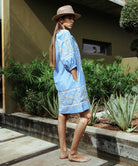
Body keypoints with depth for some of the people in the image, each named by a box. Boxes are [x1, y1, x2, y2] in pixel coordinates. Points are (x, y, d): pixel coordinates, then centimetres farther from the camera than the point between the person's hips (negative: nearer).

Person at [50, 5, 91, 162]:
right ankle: (73, 153, 2)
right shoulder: (65, 34, -10)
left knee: (63, 113, 11)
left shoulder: (57, 36, 18)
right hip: (71, 80, -10)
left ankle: (63, 151, 20)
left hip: (61, 81, 10)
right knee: (85, 116, -6)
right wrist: (78, 83, -14)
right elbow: (68, 60, -18)